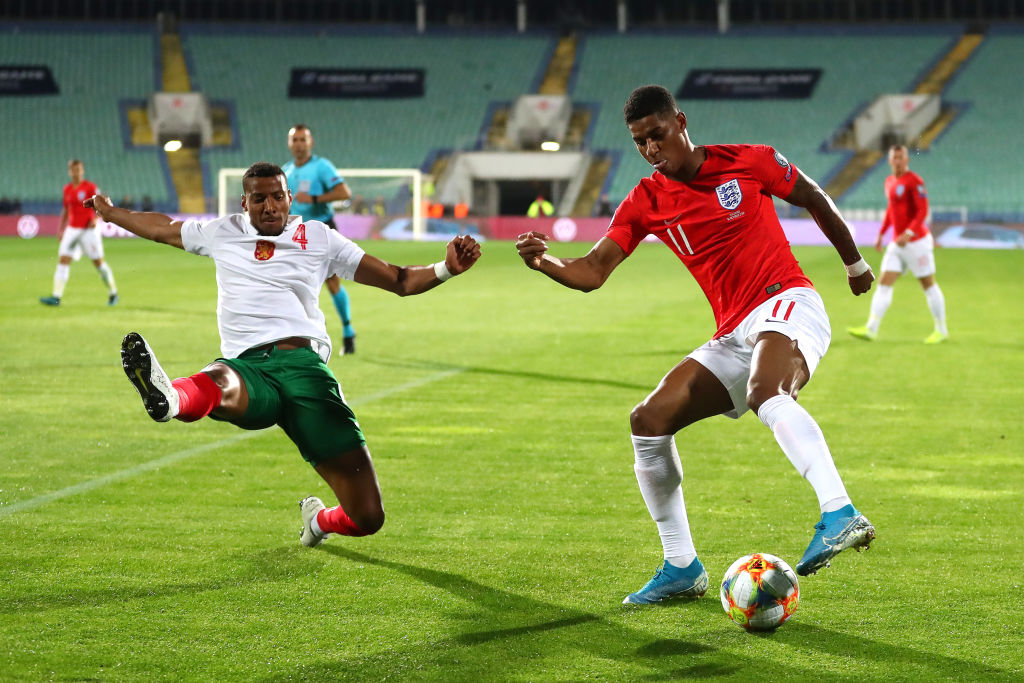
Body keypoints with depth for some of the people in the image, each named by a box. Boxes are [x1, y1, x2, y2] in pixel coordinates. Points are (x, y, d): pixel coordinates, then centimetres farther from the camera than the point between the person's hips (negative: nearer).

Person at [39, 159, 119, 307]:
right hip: (72, 229, 5)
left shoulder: (90, 187, -5)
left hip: (88, 229, -5)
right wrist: (61, 229, 15)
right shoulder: (67, 189, 9)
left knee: (98, 262, -1)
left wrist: (95, 219, -22)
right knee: (63, 260, -7)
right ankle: (56, 297, -12)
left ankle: (113, 294, 14)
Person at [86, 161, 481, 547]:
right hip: (247, 368, 0)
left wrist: (446, 268, -3)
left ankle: (318, 520, 28)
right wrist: (110, 213, 54)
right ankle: (167, 399, -79)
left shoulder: (319, 238, 17)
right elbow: (161, 229, 43)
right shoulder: (222, 234, 23)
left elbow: (399, 281, 15)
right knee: (218, 384, -43)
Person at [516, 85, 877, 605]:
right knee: (649, 421, -4)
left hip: (787, 305, -6)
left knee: (765, 391, -38)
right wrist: (542, 260, -22)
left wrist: (855, 264, 25)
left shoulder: (752, 162, -3)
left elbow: (815, 201, 14)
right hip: (733, 336, 6)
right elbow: (591, 273, -1)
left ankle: (840, 515, -52)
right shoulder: (645, 203, 6)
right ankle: (681, 568, 7)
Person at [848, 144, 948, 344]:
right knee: (884, 283, -3)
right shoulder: (890, 182, 12)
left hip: (917, 241, -7)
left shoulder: (914, 181, -13)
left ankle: (941, 330, 13)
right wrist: (881, 234, 19)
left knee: (928, 285, 2)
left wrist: (908, 233, -29)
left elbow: (923, 211, -19)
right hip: (897, 243, 7)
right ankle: (871, 329, -9)